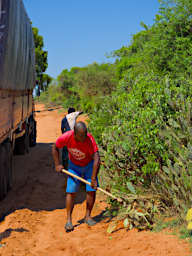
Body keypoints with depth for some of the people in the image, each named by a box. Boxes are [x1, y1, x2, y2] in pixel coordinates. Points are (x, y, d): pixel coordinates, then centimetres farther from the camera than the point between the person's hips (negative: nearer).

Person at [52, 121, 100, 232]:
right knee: (71, 191, -9)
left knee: (92, 190, -7)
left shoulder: (89, 139, -34)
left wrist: (93, 178, -38)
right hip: (74, 166, 1)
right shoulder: (66, 137, -28)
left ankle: (88, 216, 10)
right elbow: (55, 148, -7)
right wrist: (57, 164, -9)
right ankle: (69, 220, -1)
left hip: (89, 165, -1)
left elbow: (96, 159, -37)